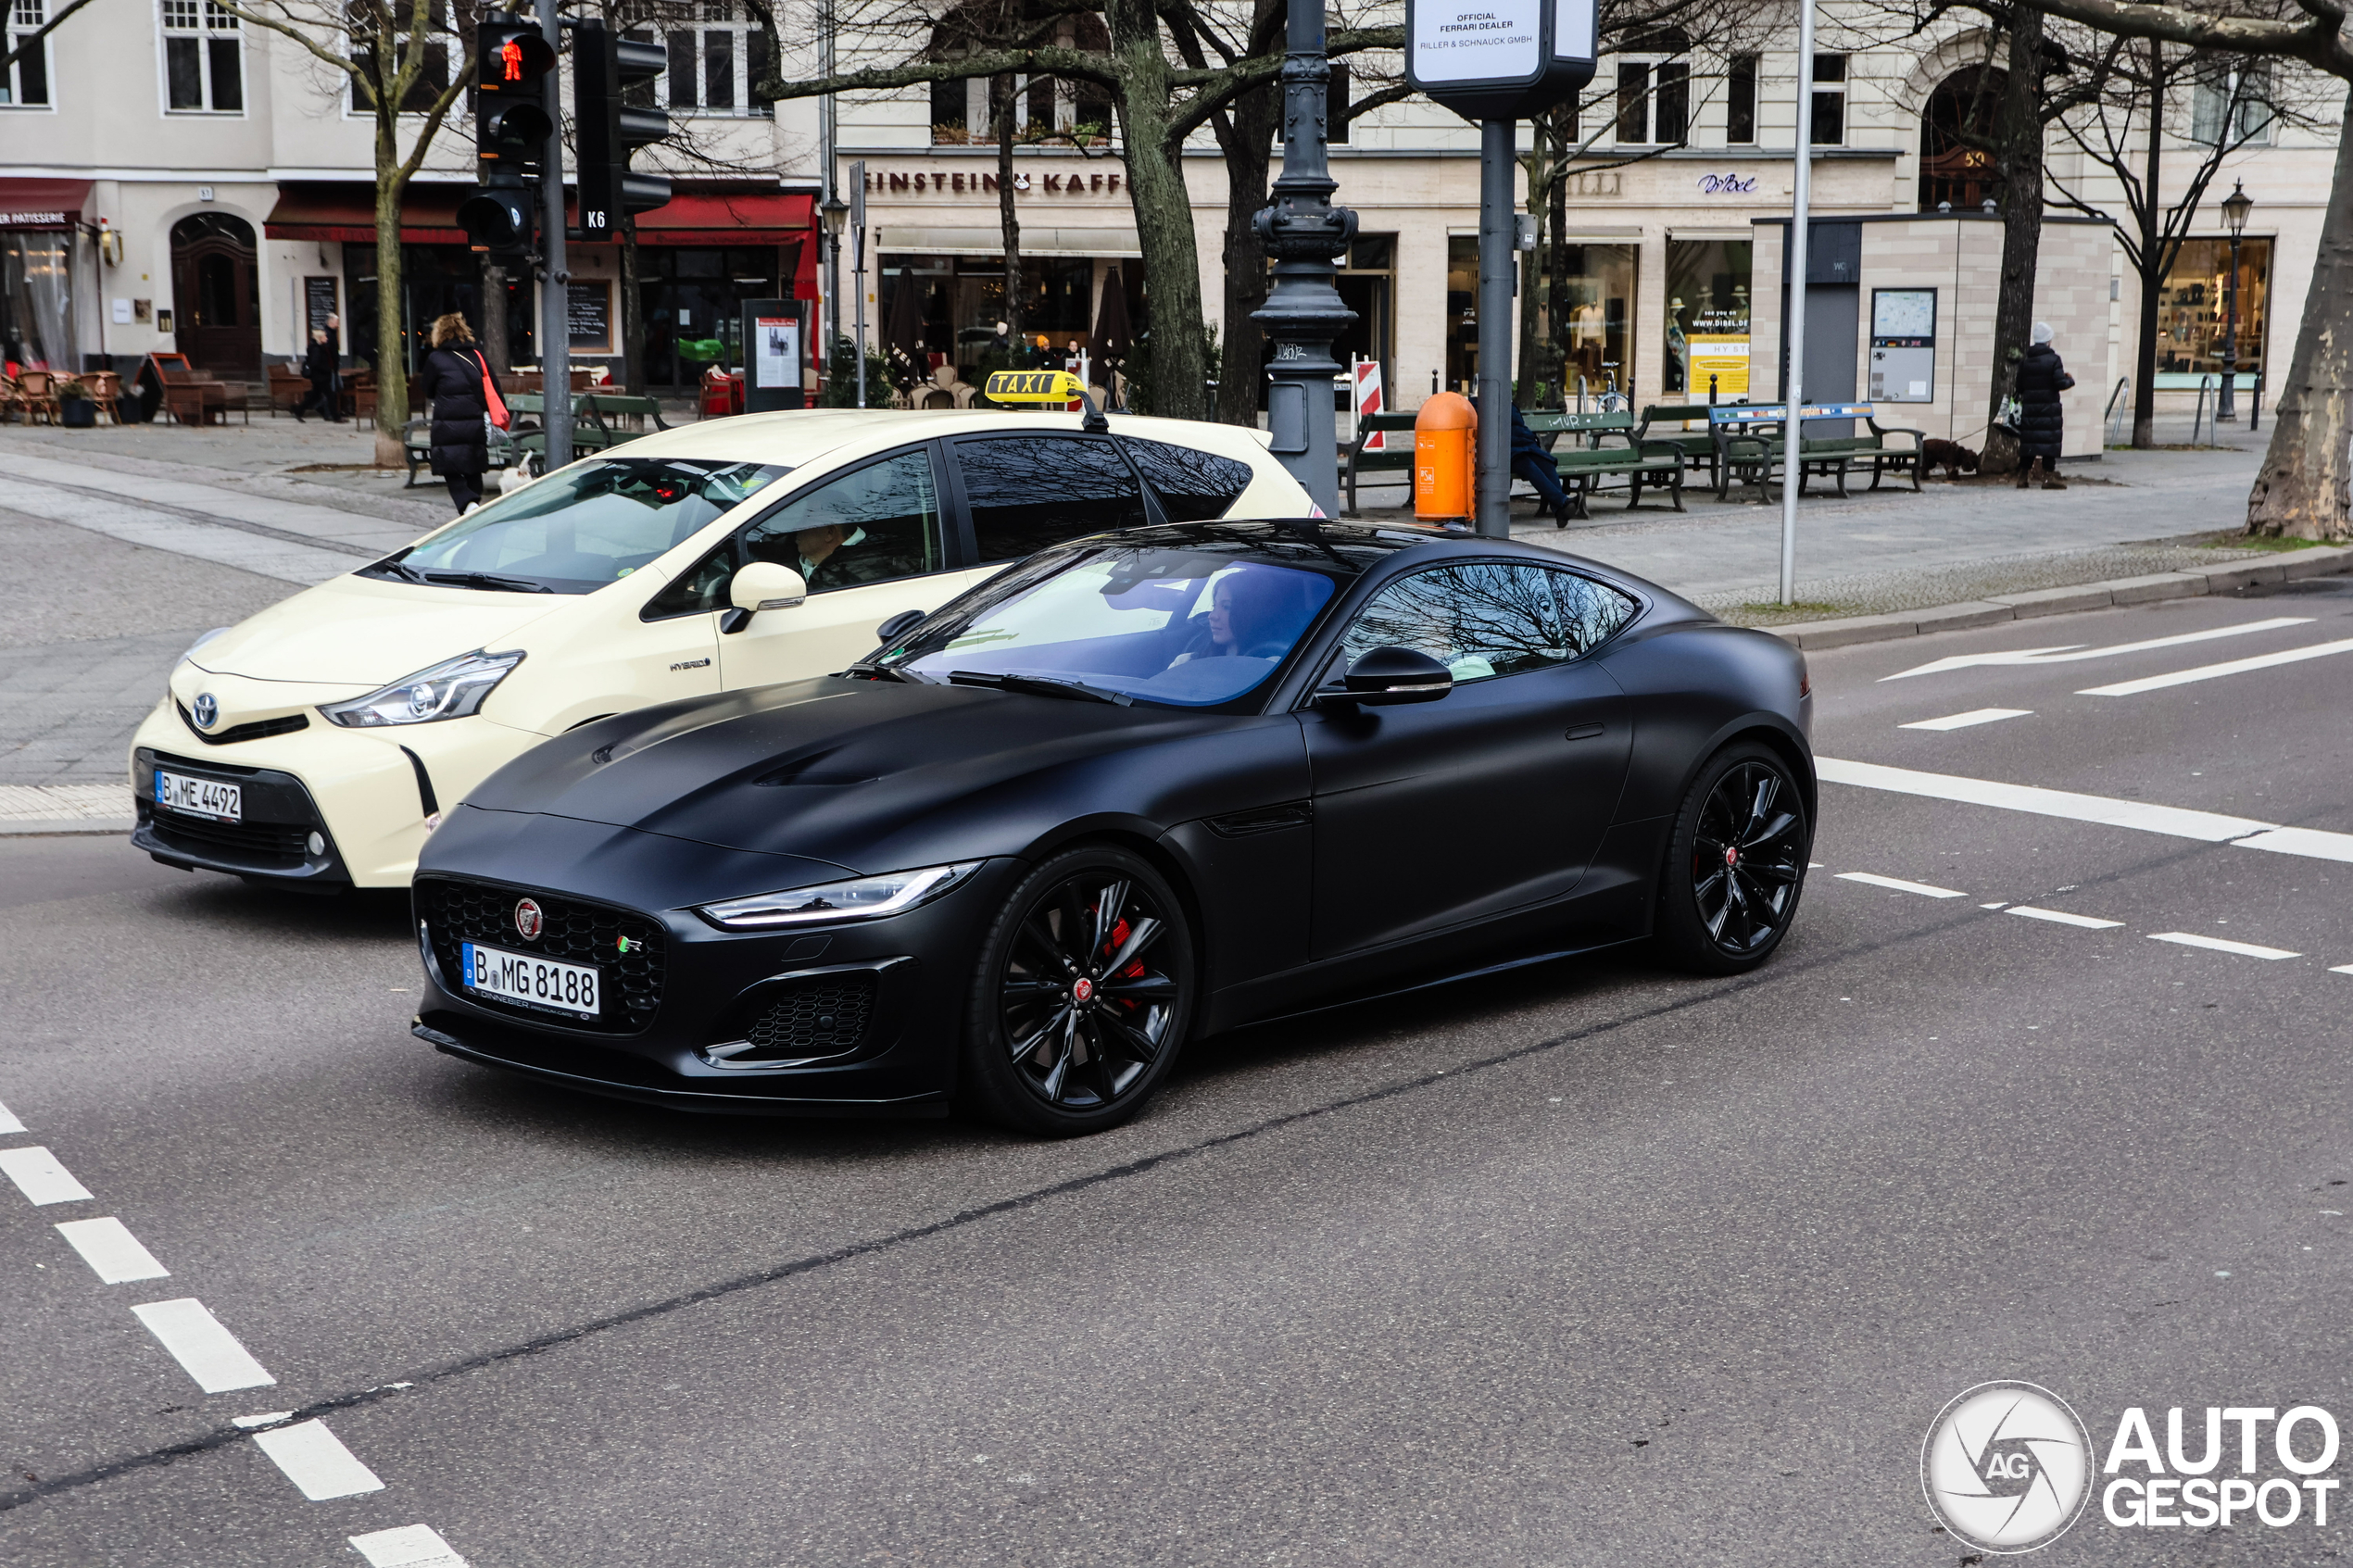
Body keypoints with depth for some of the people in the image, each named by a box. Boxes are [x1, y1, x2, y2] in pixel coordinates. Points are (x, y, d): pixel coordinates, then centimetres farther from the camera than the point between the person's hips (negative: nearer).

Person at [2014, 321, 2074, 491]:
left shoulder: (2024, 360, 6)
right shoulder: (2053, 359, -8)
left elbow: (2019, 386, 8)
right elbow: (2060, 383, -13)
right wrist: (2070, 380, 7)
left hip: (2029, 406, 4)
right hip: (2049, 407, -4)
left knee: (2027, 439, 8)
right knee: (2049, 439, 0)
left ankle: (2023, 475, 9)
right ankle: (2049, 476, -2)